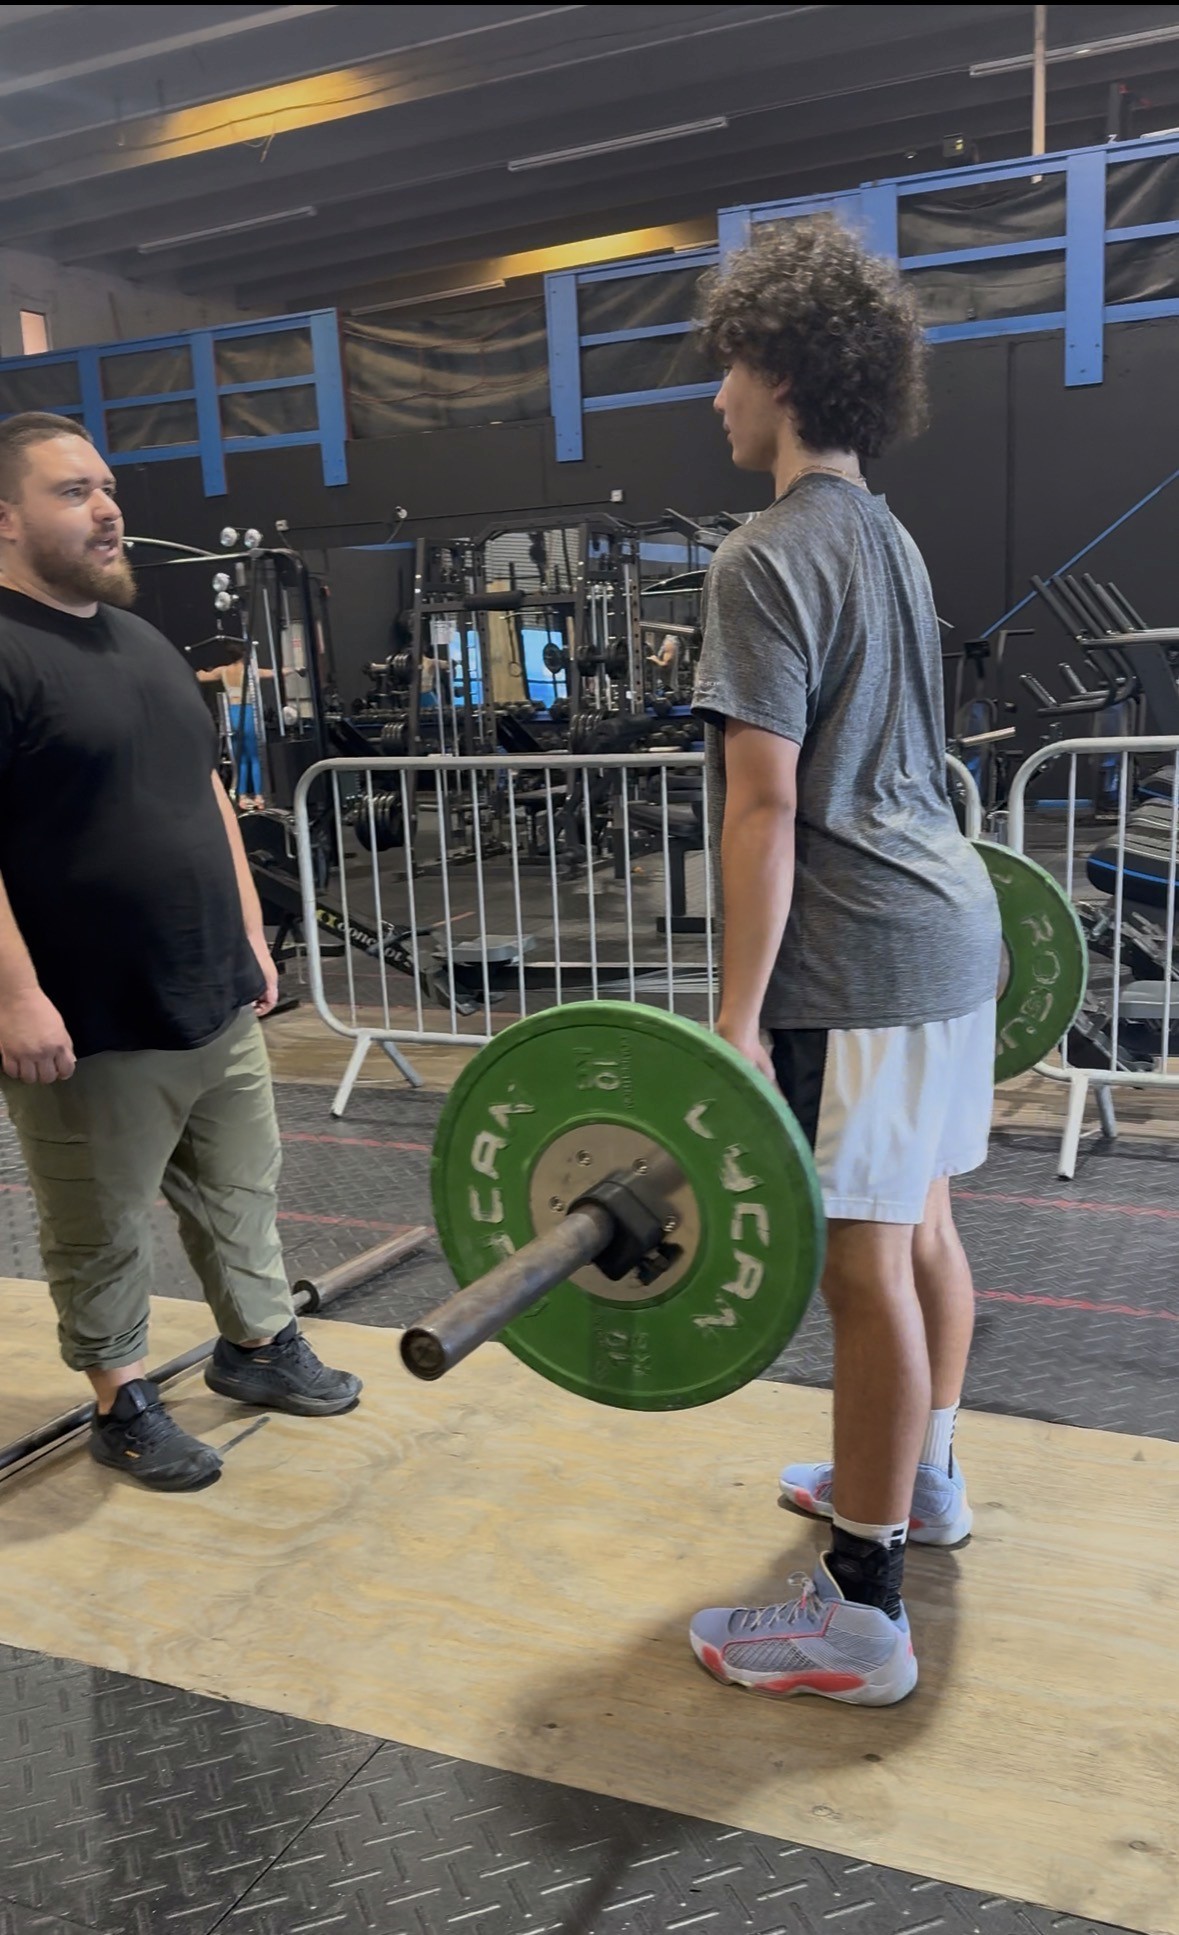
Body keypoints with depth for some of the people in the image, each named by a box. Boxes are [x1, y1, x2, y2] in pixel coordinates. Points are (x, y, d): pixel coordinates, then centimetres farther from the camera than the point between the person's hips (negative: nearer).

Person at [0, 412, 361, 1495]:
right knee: (104, 1232, 9)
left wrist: (251, 935, 15)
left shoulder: (142, 642, 13)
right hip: (92, 1026, -7)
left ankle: (259, 1345, 38)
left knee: (241, 1192, 19)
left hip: (217, 999, 8)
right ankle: (123, 1405, 27)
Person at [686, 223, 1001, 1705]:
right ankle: (922, 1479, 38)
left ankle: (858, 1616, 8)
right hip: (947, 925, 10)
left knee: (864, 1263, -4)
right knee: (919, 1222, 20)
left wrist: (738, 1016, -19)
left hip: (859, 959, -10)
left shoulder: (769, 559, -13)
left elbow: (763, 803, -20)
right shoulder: (888, 540, 16)